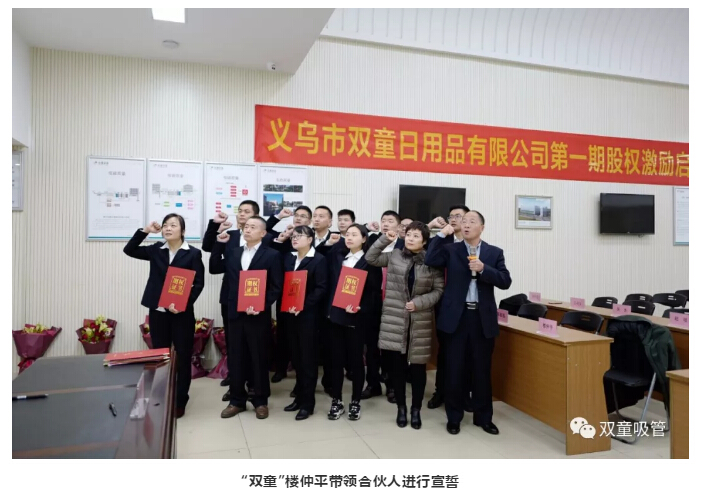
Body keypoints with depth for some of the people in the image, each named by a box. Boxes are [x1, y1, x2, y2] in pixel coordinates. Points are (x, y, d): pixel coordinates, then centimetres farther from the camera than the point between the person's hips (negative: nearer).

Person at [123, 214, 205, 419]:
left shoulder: (193, 253, -4)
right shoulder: (156, 250, 7)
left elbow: (198, 284, -6)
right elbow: (129, 250, 4)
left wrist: (184, 303, -19)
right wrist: (145, 231, -5)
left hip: (182, 313, -3)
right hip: (158, 312, 3)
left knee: (182, 358, 6)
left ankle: (179, 402, 18)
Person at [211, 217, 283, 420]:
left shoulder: (272, 255, -3)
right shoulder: (233, 252, 12)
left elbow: (276, 287, -6)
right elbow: (214, 269, 10)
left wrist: (261, 306, -17)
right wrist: (220, 244, 4)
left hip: (258, 315, -4)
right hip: (235, 314, 4)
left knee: (259, 359, 7)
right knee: (235, 359, 10)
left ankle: (261, 401, 21)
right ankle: (237, 400, 24)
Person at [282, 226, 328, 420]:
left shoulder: (319, 260, -7)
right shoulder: (288, 258, 12)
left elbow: (322, 288, -13)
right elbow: (283, 284, 11)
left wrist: (303, 305, -20)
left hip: (308, 315, -6)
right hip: (290, 314, 6)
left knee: (307, 357, 1)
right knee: (296, 357, 13)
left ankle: (308, 402, 11)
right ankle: (299, 396, 25)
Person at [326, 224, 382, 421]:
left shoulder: (370, 262, -4)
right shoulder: (337, 257, 10)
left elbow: (374, 292, -7)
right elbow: (330, 284, 13)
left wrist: (360, 308, -19)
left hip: (357, 318, -4)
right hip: (336, 315, 4)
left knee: (356, 360, 6)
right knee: (336, 359, 7)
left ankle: (355, 402, 19)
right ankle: (336, 401, 19)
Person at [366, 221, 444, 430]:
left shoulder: (433, 262, -2)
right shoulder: (394, 256, 4)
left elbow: (439, 290, -3)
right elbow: (370, 258, 4)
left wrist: (419, 302, -15)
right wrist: (384, 239, -5)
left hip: (420, 322, -1)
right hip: (395, 320, 1)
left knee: (417, 367, 7)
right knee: (398, 366, 8)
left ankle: (416, 410, 24)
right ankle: (401, 408, 25)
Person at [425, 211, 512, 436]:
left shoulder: (494, 252, 6)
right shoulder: (450, 249, 4)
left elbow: (505, 281, -3)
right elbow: (430, 260, -13)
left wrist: (483, 269, -17)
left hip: (483, 317, 1)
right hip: (456, 316, -1)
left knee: (482, 369, 11)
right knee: (454, 369, 6)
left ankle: (483, 417, 27)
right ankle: (453, 417, 21)